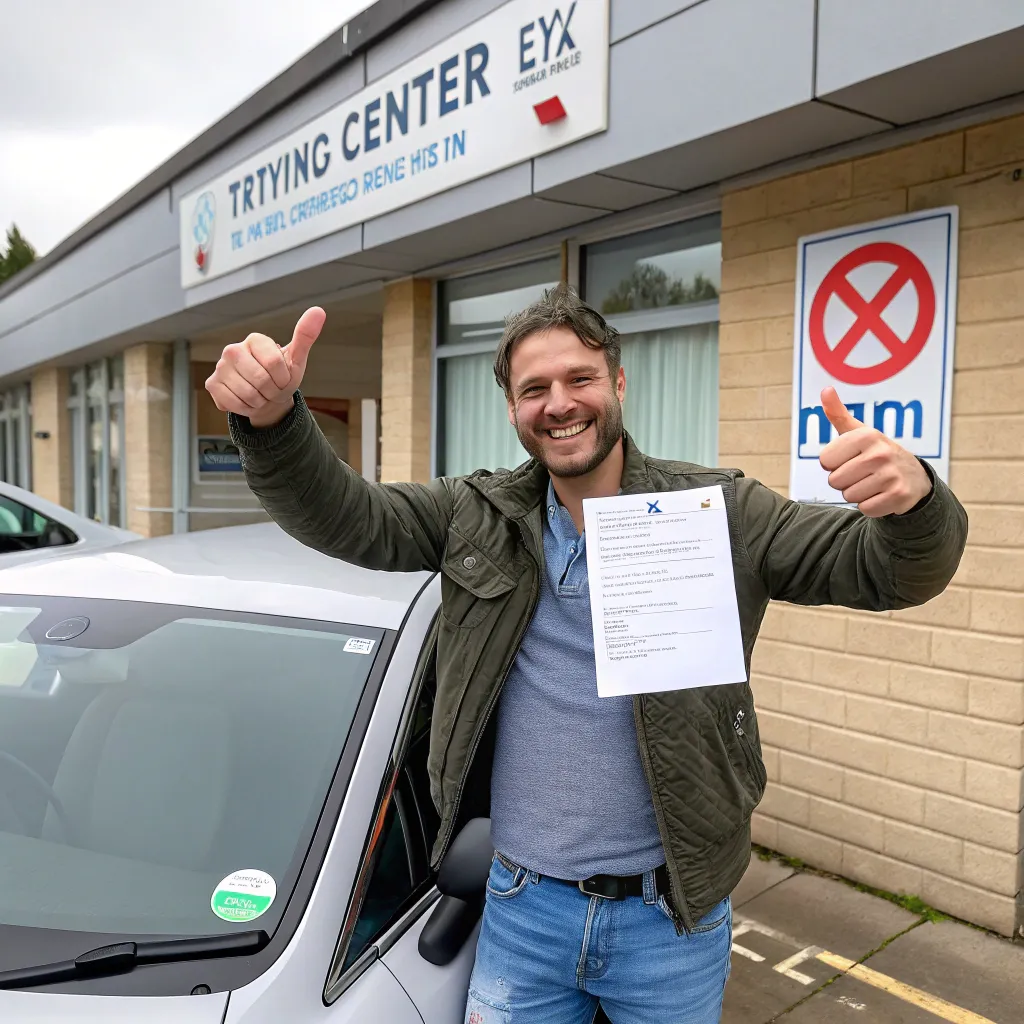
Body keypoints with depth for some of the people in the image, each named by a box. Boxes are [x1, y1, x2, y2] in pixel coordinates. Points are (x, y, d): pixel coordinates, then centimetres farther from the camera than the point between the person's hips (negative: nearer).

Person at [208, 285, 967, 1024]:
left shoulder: (719, 513, -9)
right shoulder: (478, 516, -2)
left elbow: (890, 569, -12)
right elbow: (342, 516, -8)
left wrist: (915, 500, -36)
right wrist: (272, 419, -28)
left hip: (671, 915, -1)